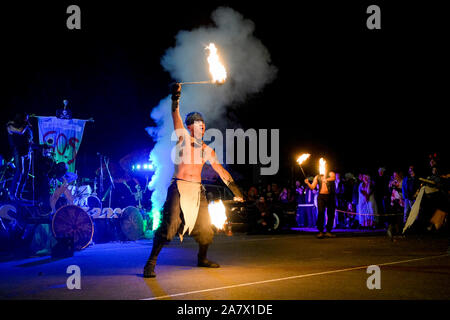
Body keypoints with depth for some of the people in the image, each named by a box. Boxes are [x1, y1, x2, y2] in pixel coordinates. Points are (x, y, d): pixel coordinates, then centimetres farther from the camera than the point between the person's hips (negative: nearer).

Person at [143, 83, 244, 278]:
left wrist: (235, 191, 11)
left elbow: (221, 171, 16)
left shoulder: (207, 150, 15)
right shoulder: (183, 137, 5)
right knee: (169, 225, -16)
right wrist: (176, 98, -21)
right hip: (179, 187, -5)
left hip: (197, 189, 5)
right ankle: (151, 263, -11)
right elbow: (176, 117, -9)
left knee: (205, 227, 8)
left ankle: (202, 259, 32)